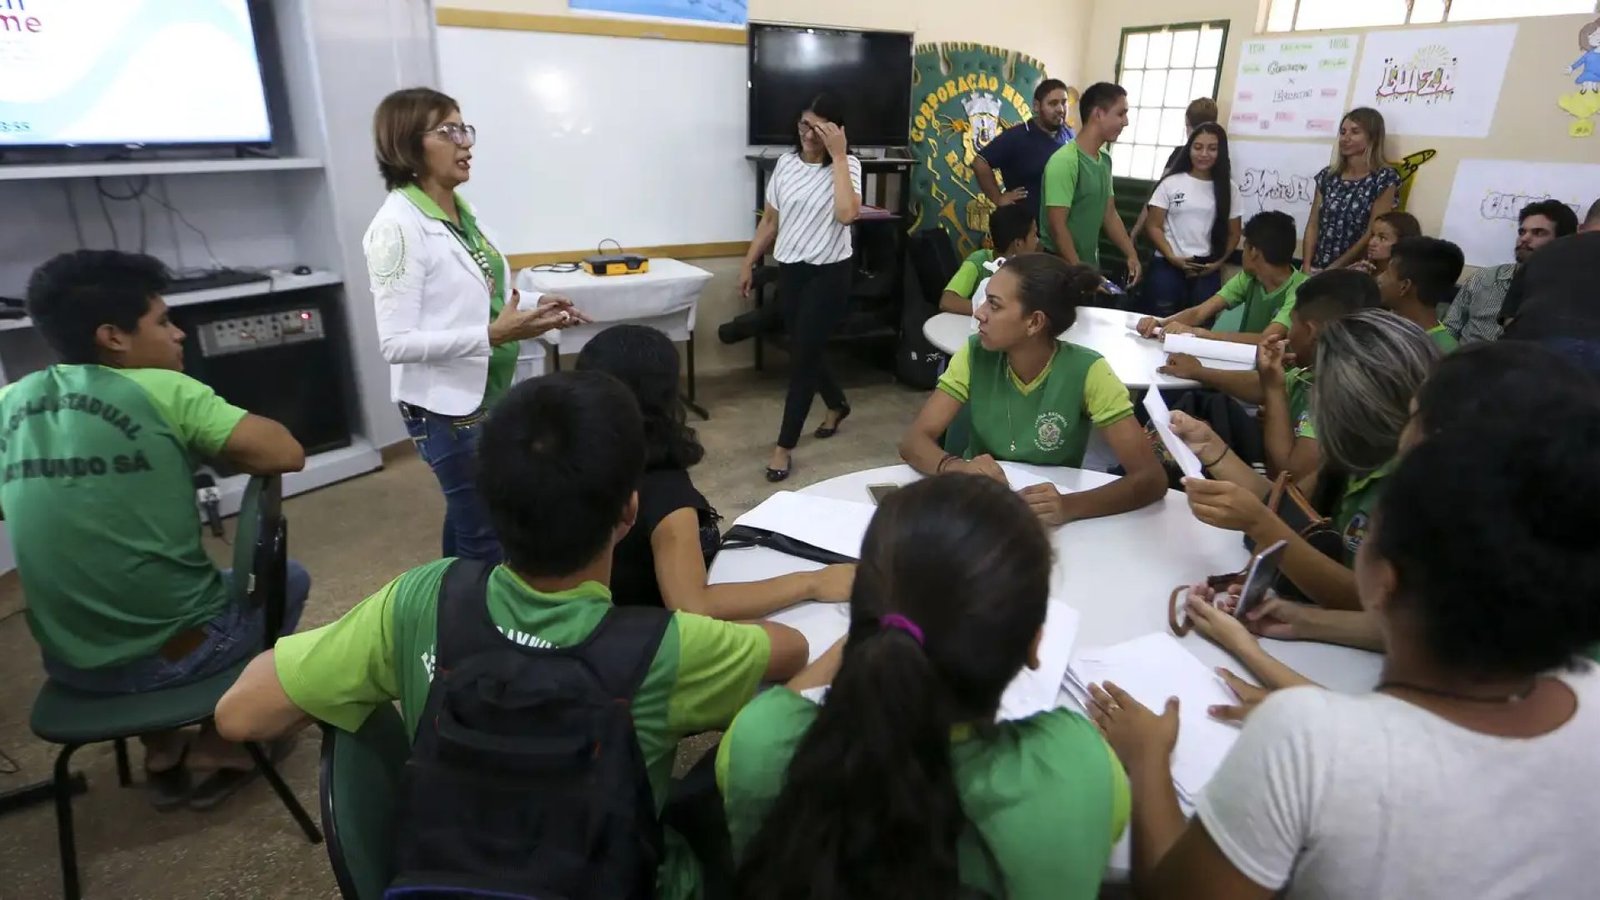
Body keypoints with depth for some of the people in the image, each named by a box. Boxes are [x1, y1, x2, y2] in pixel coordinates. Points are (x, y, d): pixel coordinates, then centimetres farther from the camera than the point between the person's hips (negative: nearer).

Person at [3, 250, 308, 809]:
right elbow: (287, 455, -16)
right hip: (176, 651, -5)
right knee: (287, 578, 23)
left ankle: (162, 754, 32)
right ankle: (217, 750, 19)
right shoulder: (163, 392, -14)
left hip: (69, 663, 5)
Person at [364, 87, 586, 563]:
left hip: (488, 395, 8)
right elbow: (396, 342, -22)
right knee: (487, 535, 2)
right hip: (447, 405, -8)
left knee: (467, 519, 21)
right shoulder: (398, 225, -19)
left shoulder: (462, 211, 6)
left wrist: (534, 305, 1)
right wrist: (493, 334, -30)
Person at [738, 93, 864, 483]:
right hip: (790, 270, 5)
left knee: (803, 355, -3)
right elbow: (770, 220, 12)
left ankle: (784, 446, 6)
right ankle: (837, 405, 44)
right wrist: (749, 263, 12)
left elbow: (846, 213, -28)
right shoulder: (786, 163, 5)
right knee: (806, 350, 16)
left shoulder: (847, 165, -8)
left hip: (828, 273, -5)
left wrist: (838, 156, -23)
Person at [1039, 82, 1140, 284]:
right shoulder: (1065, 161, -19)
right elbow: (1057, 226, -21)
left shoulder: (1105, 160, 7)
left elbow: (1110, 214, 14)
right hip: (1060, 265, -8)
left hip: (1090, 263, 8)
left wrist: (1132, 255, 7)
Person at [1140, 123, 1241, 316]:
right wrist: (1172, 257, -11)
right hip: (1168, 267, -1)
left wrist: (1218, 262, -4)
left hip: (1207, 271, 1)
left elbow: (1233, 234, 11)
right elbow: (1154, 226, 1)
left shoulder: (1229, 188, 8)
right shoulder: (1171, 183, 2)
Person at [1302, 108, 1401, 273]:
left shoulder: (1385, 179, -2)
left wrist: (1332, 269, -11)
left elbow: (1373, 234, -7)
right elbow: (1313, 225, 6)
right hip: (1316, 267, 3)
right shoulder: (1327, 176, 10)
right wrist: (1307, 266, -5)